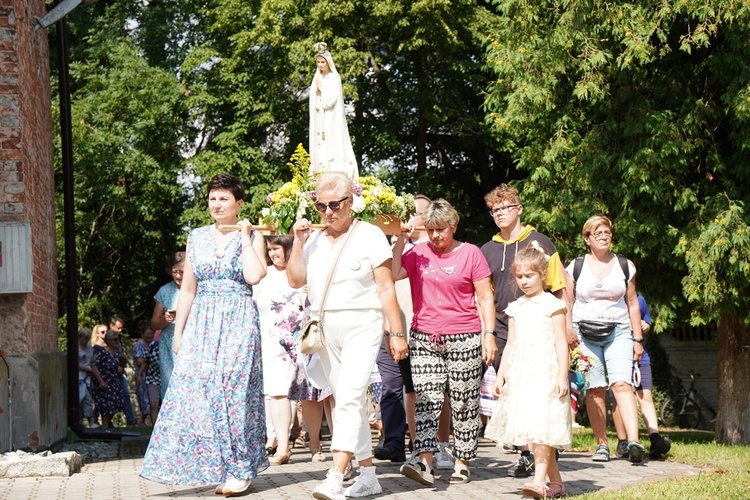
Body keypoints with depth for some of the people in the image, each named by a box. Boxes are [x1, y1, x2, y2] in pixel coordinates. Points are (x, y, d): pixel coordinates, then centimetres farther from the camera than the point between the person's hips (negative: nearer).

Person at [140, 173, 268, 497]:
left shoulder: (251, 237, 4)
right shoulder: (197, 238, 12)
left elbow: (254, 276, -15)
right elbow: (188, 289, 13)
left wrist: (245, 238, -8)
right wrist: (178, 331, 9)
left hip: (239, 322, -3)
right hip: (201, 323, 3)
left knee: (233, 388, -6)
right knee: (195, 389, -5)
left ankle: (239, 470, 0)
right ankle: (214, 468, 3)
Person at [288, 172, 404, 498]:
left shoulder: (370, 235, -2)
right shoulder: (314, 240, 12)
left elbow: (386, 288, -4)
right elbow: (295, 280, 4)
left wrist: (396, 333, -7)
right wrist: (298, 242, -3)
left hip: (362, 326, -6)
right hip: (326, 330, 6)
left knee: (349, 398, -18)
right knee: (349, 402, 10)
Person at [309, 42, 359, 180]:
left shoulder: (334, 78, -3)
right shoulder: (317, 78, 15)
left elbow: (331, 99, -13)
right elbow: (313, 100, 15)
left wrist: (321, 88, -5)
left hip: (332, 118, -6)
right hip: (319, 119, 6)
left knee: (332, 143, -12)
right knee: (320, 145, -1)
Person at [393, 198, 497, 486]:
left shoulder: (470, 253, 1)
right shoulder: (418, 253, 9)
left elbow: (485, 298, 1)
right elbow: (392, 274, -6)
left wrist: (489, 334, -6)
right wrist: (400, 241, -6)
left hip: (464, 340, -2)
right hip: (424, 338, 2)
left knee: (464, 404, 3)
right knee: (426, 400, -8)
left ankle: (462, 463, 11)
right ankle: (425, 463, -15)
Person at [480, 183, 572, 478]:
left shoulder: (539, 243, 3)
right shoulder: (488, 250, 11)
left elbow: (559, 288, 4)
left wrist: (567, 326, -1)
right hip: (503, 333, 3)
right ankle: (526, 455, 10)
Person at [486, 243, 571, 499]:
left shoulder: (552, 304, -1)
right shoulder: (516, 308, 16)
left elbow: (561, 343, -4)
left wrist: (563, 376, -12)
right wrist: (500, 375, 14)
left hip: (545, 371, -6)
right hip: (520, 373, 6)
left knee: (541, 425, -15)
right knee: (533, 428, 4)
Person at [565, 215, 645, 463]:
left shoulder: (625, 266, 11)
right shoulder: (576, 266, 8)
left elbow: (632, 304, 14)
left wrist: (638, 339, 9)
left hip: (618, 332, 0)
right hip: (585, 333, 0)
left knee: (621, 383, -16)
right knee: (594, 389, -4)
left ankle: (634, 441, -27)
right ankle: (602, 445, 3)